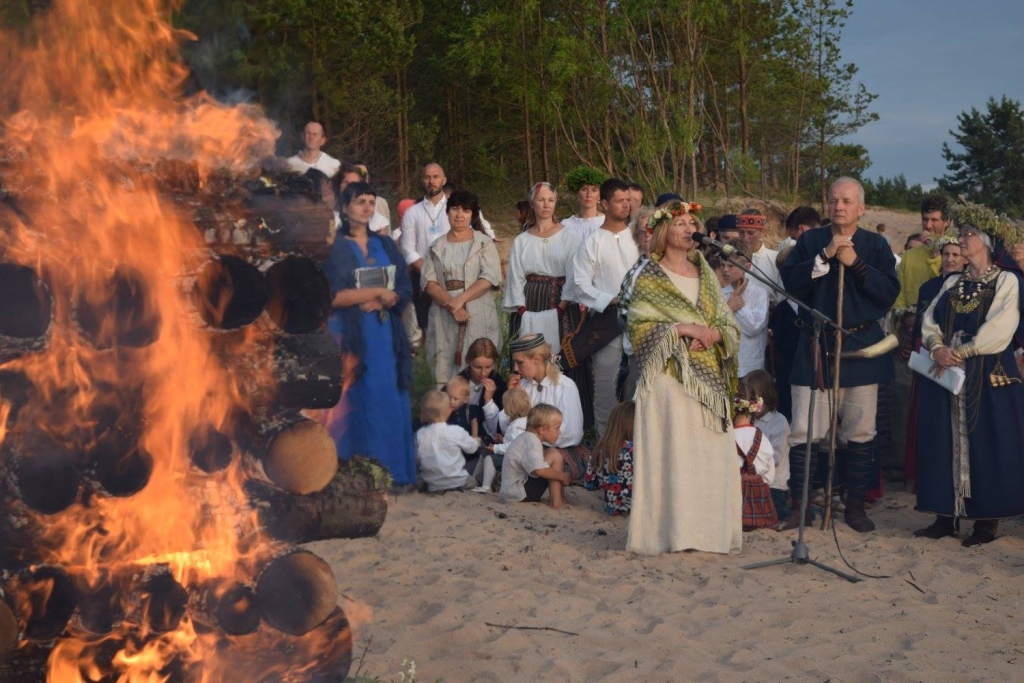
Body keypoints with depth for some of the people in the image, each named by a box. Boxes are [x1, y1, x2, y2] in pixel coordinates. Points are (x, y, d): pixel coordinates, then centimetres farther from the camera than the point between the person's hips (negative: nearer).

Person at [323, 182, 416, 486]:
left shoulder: (386, 246, 14)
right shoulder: (334, 247, -1)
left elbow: (404, 290, 7)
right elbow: (333, 296, -11)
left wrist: (382, 302, -12)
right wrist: (378, 291, -9)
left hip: (384, 335, 4)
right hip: (350, 336, -4)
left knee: (388, 402, 3)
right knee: (355, 402, -4)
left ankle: (390, 471, 9)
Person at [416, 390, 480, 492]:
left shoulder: (420, 435, -10)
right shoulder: (456, 431, -16)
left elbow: (417, 460, 1)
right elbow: (471, 447, 0)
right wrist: (477, 442, 23)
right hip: (457, 482, -2)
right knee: (472, 481, 24)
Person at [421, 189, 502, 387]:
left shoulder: (484, 243, 6)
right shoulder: (437, 247, 13)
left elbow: (491, 277, -6)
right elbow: (428, 281, 2)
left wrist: (460, 299, -15)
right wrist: (450, 305, -13)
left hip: (478, 316, -2)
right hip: (444, 318, 2)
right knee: (445, 371, -2)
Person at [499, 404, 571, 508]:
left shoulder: (527, 437, 13)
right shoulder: (531, 441, -18)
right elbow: (540, 470, -32)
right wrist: (562, 476, -18)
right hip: (520, 494, -11)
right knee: (555, 455, -13)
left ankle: (559, 496, 8)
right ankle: (557, 501, -15)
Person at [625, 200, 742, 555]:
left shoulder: (705, 275, 16)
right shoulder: (649, 277, 1)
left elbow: (729, 324, 13)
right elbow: (639, 326, -7)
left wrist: (714, 333, -9)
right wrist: (683, 329, -16)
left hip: (709, 378, 5)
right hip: (670, 378, -5)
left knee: (710, 454, 3)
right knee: (671, 453, -7)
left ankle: (706, 528, 11)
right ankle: (671, 530, -2)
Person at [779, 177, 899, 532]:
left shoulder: (875, 245, 6)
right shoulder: (810, 241, 6)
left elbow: (890, 292, -6)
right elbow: (790, 282, -7)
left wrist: (855, 263, -15)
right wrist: (825, 256, -16)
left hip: (861, 346, 1)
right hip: (814, 346, -1)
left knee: (860, 433, 6)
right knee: (803, 432, -2)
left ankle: (855, 505, 18)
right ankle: (799, 504, 9)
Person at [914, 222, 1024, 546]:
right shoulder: (952, 283, 16)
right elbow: (930, 319, 7)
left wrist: (960, 353, -17)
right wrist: (937, 347, -13)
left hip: (989, 375, -5)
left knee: (985, 444, -3)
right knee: (946, 443, 4)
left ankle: (987, 519, 4)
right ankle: (947, 514, 10)